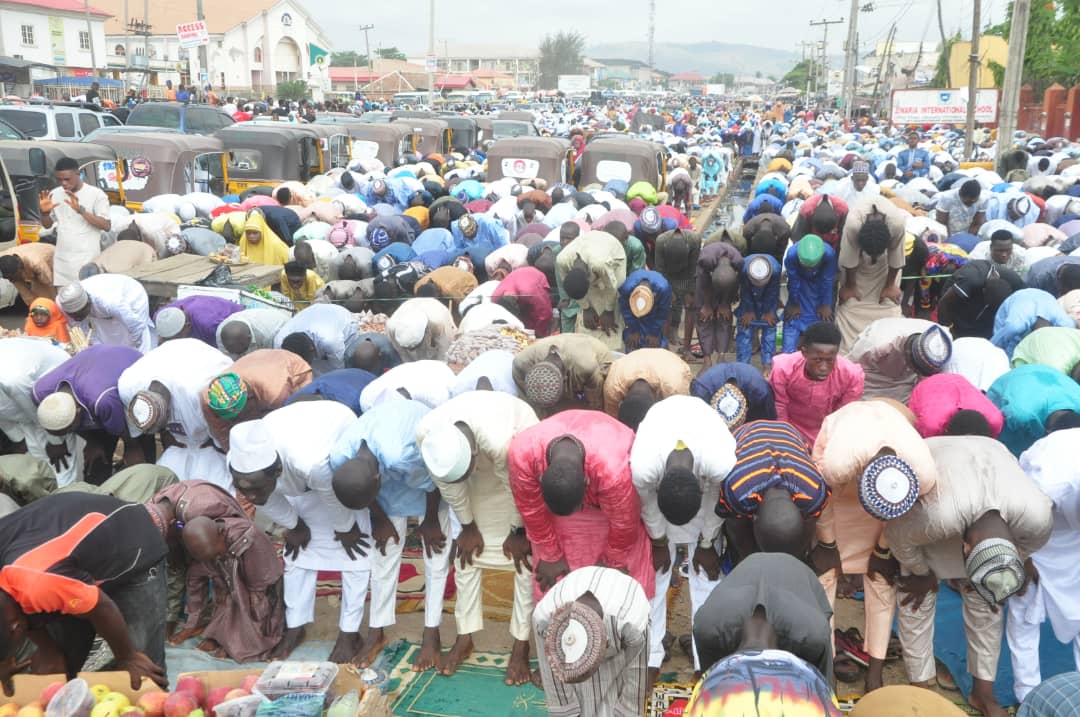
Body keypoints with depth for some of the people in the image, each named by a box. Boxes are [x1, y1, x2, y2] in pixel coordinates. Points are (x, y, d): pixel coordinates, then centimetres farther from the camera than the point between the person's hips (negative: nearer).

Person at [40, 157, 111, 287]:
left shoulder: (96, 194, -6)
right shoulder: (55, 194, 9)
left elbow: (107, 226, -13)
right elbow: (47, 225, 19)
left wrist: (81, 210, -23)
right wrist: (45, 213, -4)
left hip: (88, 262, -5)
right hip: (62, 262, 5)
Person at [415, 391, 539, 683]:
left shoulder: (500, 440, -45)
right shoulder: (425, 433, -32)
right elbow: (448, 485, -14)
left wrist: (519, 531, -10)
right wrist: (468, 526, -4)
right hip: (481, 464, 4)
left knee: (526, 555, -5)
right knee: (466, 549, 4)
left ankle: (521, 645, 4)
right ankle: (465, 637, 16)